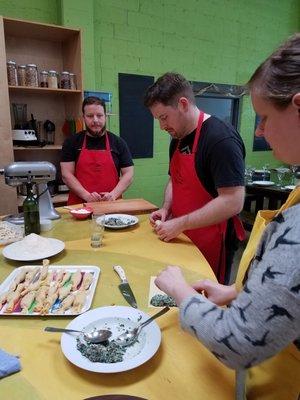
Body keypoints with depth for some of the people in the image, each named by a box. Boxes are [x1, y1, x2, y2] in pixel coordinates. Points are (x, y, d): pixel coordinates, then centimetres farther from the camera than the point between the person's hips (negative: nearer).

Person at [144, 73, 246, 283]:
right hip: (181, 239, 7)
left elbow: (233, 203, -25)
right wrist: (166, 209, 1)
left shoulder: (221, 138, -20)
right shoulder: (178, 138, 7)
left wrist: (179, 224, -21)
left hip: (211, 244, -7)